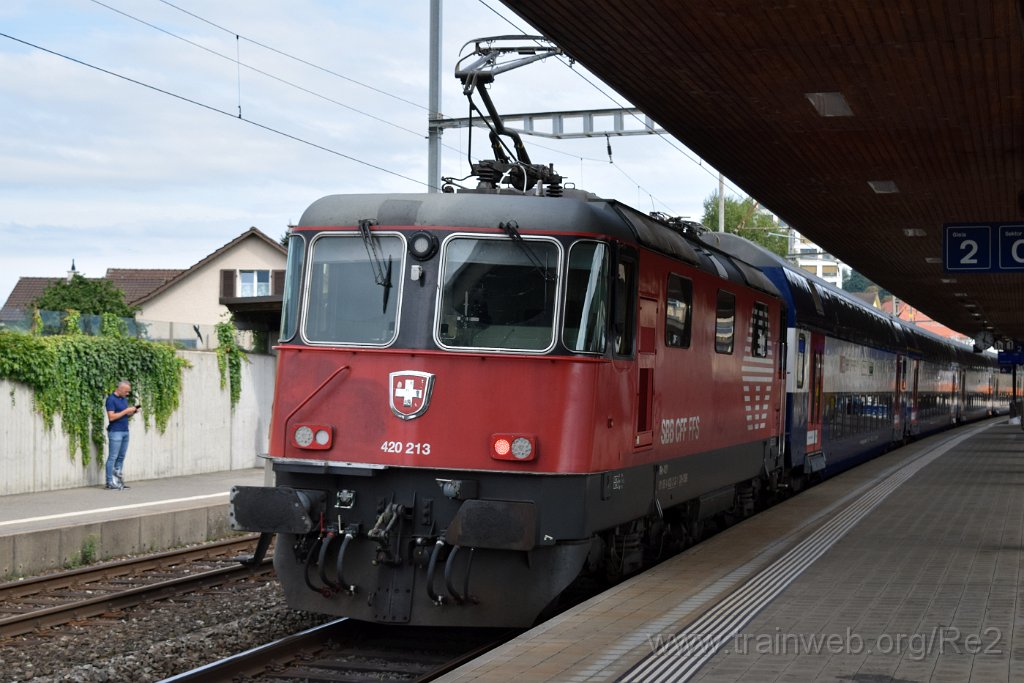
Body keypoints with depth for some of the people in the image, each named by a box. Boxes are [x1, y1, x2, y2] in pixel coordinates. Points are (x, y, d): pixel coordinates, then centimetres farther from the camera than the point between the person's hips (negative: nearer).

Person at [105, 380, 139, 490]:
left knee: (121, 457, 8)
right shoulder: (111, 399, -10)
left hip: (125, 431, 8)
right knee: (113, 457, -6)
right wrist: (126, 411, -17)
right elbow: (111, 417, -18)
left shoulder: (124, 399, 14)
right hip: (115, 432, -8)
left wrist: (133, 412, 2)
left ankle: (117, 480, 12)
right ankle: (110, 482, -3)